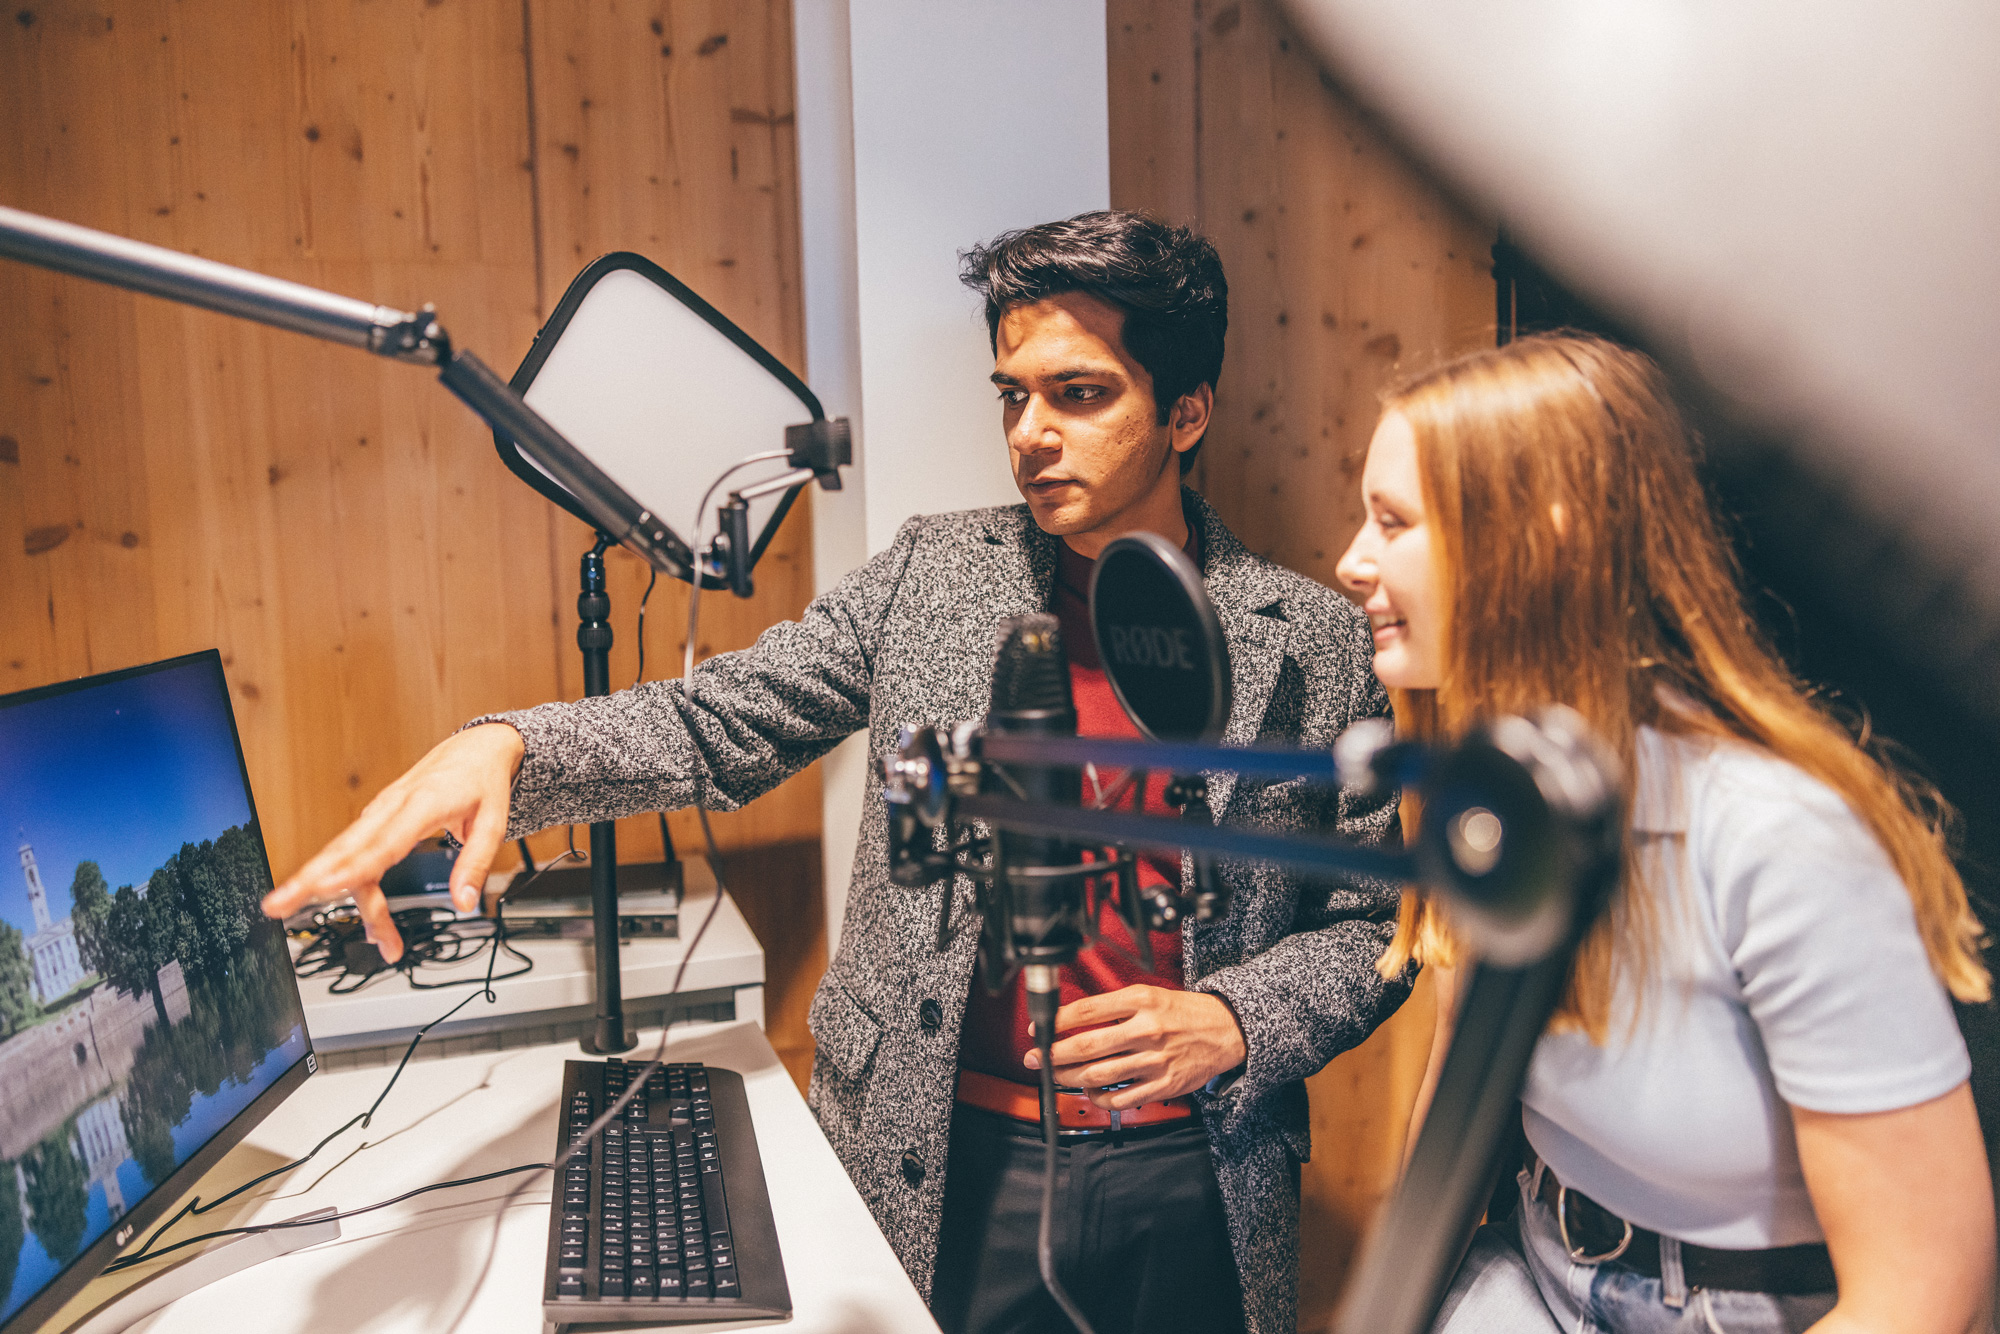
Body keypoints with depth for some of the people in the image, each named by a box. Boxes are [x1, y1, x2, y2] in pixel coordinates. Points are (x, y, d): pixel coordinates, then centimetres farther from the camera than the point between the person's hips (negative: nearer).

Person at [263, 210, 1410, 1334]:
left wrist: (1234, 1023, -16)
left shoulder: (1320, 642, -6)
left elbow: (1378, 921, 1)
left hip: (1189, 1181, 0)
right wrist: (504, 748, -21)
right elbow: (722, 725, -4)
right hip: (939, 1169, 1)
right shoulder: (935, 574, -2)